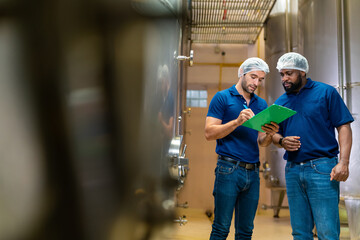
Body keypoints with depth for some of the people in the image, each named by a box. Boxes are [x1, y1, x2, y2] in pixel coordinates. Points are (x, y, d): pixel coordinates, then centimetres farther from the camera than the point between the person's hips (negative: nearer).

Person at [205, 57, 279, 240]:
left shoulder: (261, 104, 16)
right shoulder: (222, 98, 1)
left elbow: (262, 142, 14)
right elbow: (209, 133, -7)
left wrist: (269, 134, -8)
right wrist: (237, 122, -18)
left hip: (253, 171, 5)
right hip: (229, 169, -5)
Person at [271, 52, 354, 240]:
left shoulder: (326, 92, 1)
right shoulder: (280, 102, 14)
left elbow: (343, 127, -3)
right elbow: (274, 135, 18)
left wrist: (343, 162, -14)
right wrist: (282, 141, -6)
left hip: (321, 167, -4)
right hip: (292, 170, 5)